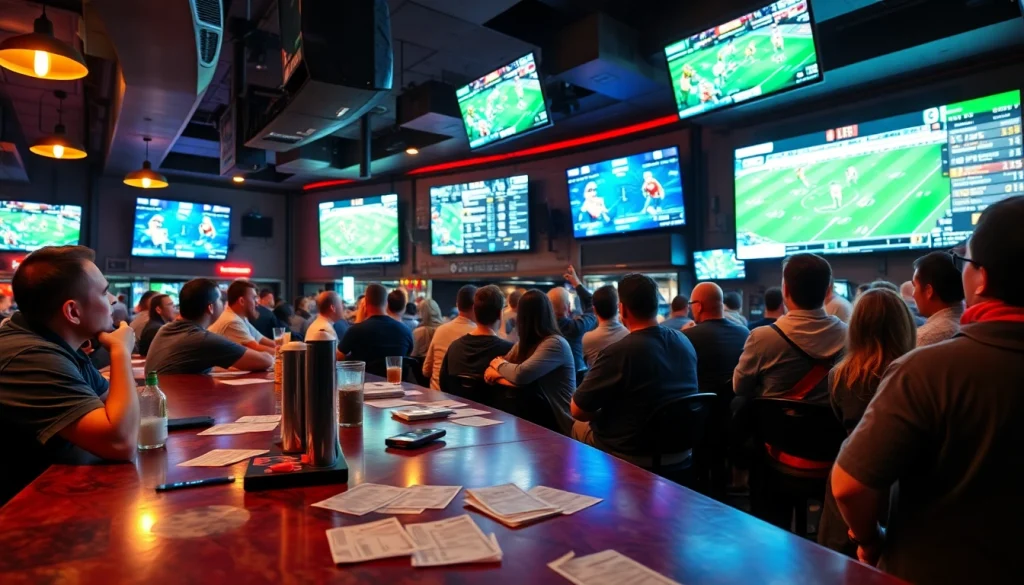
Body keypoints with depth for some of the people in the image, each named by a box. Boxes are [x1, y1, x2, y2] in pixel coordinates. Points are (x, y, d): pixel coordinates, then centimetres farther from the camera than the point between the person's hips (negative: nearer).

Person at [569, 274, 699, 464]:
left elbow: (578, 411, -16)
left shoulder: (618, 352, -25)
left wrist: (603, 406, 3)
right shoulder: (685, 342, -4)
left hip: (632, 457, -6)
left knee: (579, 426, 20)